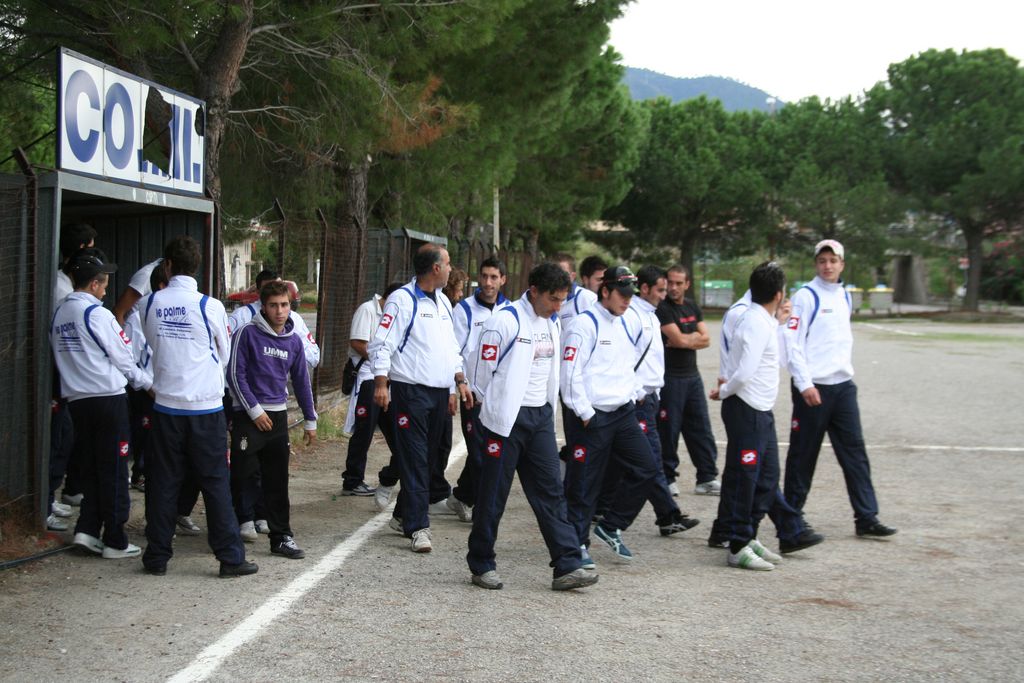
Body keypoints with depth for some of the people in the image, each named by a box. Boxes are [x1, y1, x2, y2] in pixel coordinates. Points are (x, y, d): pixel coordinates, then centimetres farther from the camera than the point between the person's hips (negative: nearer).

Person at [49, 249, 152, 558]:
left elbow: (62, 357, 10)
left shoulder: (59, 314, 8)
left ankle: (87, 529, 10)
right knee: (114, 470, 1)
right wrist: (149, 382, 9)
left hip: (76, 399, 7)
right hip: (108, 398, -6)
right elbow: (123, 359, -7)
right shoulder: (97, 314, -13)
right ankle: (114, 541, 5)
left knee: (91, 466, 16)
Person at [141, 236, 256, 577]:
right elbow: (224, 355, 5)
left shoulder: (151, 303, -3)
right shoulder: (210, 307, -10)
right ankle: (231, 557, 7)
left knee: (163, 483, 10)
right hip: (206, 407, -2)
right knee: (215, 483, 4)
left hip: (166, 405, 2)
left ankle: (157, 557, 15)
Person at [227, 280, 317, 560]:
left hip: (277, 415, 5)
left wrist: (310, 421, 16)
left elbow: (301, 380, 15)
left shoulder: (294, 340, 8)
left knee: (278, 481, 6)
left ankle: (281, 537, 11)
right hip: (247, 415, -4)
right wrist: (255, 411, -11)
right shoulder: (247, 333, -8)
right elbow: (236, 375, -9)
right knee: (241, 476, -2)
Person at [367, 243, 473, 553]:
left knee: (428, 457, 12)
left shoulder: (443, 301, 17)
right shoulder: (402, 300, -9)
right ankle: (418, 526, -9)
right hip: (411, 391, -8)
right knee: (415, 460, -8)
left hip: (440, 392, 8)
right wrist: (380, 383, -22)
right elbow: (381, 344, -13)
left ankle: (405, 514, 24)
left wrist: (460, 381, 20)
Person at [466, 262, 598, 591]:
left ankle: (567, 566, 1)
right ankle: (481, 565, 15)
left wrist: (548, 406, 16)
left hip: (540, 416, 7)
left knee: (550, 491, 3)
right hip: (508, 418, -7)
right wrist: (493, 407, 1)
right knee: (494, 493, 2)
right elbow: (481, 366, -10)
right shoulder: (505, 320, -14)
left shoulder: (551, 322, 10)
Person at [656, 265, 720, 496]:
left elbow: (706, 340, 6)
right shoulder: (662, 308, -9)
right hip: (669, 378, -7)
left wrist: (686, 339, -9)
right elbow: (680, 340, -18)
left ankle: (706, 479, 12)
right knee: (668, 430, -1)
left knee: (701, 428, 7)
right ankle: (667, 479, 9)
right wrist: (695, 338, 0)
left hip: (692, 375, 7)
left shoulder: (693, 307, 13)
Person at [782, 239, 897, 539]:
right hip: (813, 388, -6)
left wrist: (845, 369, 15)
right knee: (803, 455, 2)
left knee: (855, 452, 3)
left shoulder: (845, 297, 14)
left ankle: (866, 517, 5)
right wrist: (805, 384, -17)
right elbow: (792, 342, -13)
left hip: (843, 386, 6)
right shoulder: (805, 296, -8)